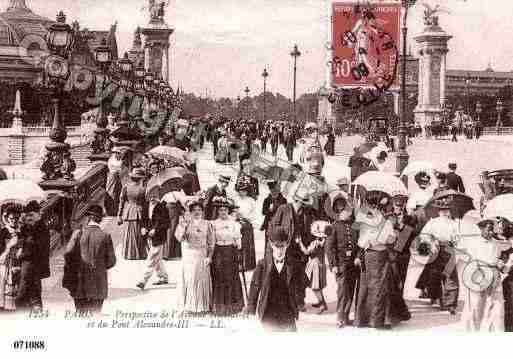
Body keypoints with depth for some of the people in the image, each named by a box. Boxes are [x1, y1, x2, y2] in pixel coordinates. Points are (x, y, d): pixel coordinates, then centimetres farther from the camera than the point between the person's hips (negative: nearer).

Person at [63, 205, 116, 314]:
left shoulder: (78, 233, -4)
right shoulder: (105, 236, -4)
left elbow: (68, 253, -11)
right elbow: (111, 261, -2)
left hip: (80, 281, 1)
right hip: (98, 285, 0)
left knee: (80, 312, 11)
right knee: (95, 313, 8)